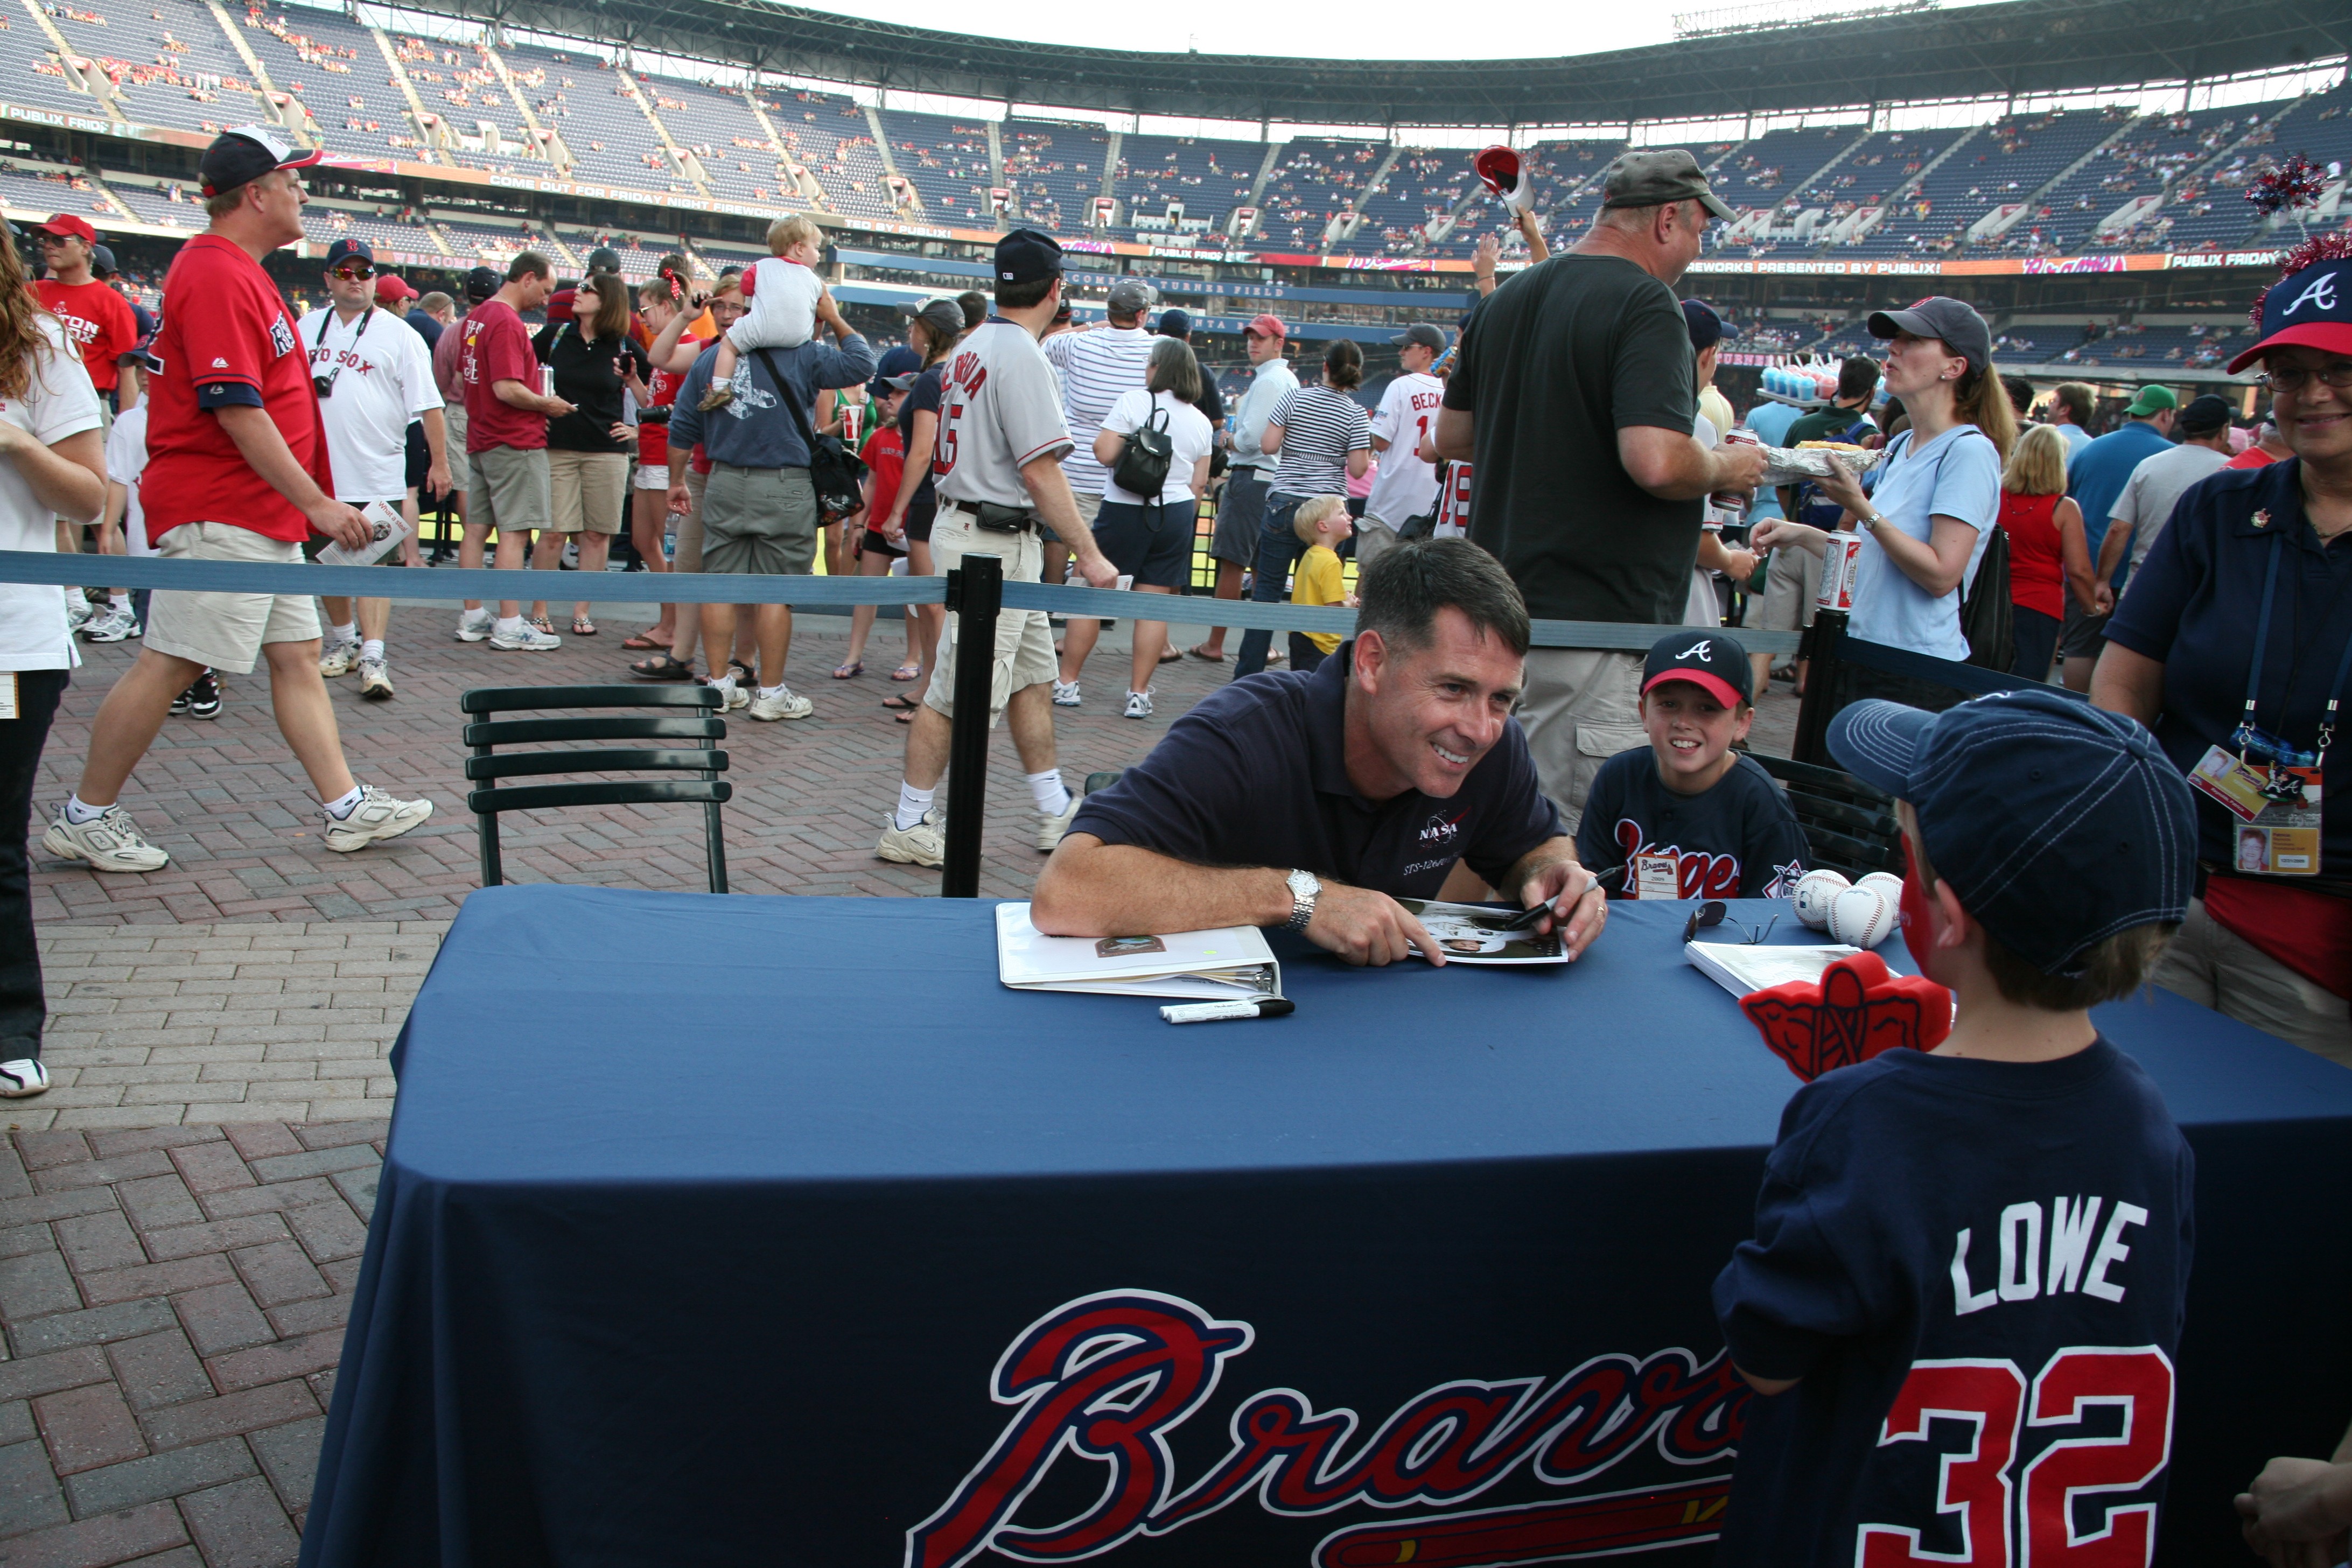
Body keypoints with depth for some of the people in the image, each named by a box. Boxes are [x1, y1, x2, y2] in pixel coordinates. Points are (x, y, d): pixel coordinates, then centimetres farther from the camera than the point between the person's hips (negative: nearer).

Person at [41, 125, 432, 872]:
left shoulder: (239, 272, 17)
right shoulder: (215, 275, -15)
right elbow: (234, 408, -22)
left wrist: (305, 502, 23)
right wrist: (317, 502, -19)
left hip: (263, 514, 11)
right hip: (218, 514, -11)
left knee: (298, 654, 9)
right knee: (169, 664, -4)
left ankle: (346, 808, 12)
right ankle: (84, 817, 8)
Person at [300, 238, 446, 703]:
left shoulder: (398, 335, -2)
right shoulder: (307, 328, 11)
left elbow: (427, 403, -4)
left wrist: (440, 461, -8)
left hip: (378, 476, -5)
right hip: (318, 471, 5)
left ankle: (373, 656, -13)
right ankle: (344, 639, 30)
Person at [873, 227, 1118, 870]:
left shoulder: (974, 347, 13)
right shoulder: (1022, 355, -16)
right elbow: (1041, 472, -21)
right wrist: (1088, 554, -17)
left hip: (966, 522, 10)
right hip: (992, 543, -10)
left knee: (1032, 676, 15)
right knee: (961, 692, -3)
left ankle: (1057, 814, 23)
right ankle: (907, 827, 5)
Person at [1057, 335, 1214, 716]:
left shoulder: (1134, 402, -9)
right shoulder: (1201, 422, 7)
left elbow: (1105, 453, -14)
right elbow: (1199, 484, 10)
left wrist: (1115, 446, 7)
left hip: (1126, 510, -4)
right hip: (1176, 514, 4)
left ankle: (1066, 682, 10)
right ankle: (1139, 693, 6)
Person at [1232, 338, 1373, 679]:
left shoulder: (1295, 398, -3)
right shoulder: (1356, 414, -3)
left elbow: (1268, 446, -6)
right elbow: (1358, 469, -7)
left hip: (1285, 503, 0)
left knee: (1268, 587, 3)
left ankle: (1248, 674, 3)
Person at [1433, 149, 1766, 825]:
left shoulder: (1505, 299, 12)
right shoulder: (1645, 304, -14)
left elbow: (1450, 436, 20)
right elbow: (1657, 462, -25)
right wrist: (1728, 469, -5)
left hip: (1501, 608, 9)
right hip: (1598, 620, -9)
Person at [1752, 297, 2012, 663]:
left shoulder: (1969, 450, -13)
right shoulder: (1900, 447, 11)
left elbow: (1942, 575, -21)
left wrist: (1862, 509, -23)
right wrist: (1800, 535, 8)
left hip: (1918, 663, -7)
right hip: (1864, 648, 7)